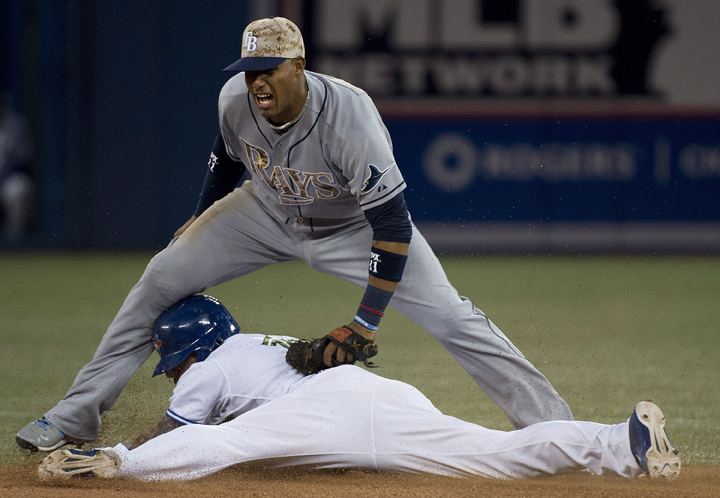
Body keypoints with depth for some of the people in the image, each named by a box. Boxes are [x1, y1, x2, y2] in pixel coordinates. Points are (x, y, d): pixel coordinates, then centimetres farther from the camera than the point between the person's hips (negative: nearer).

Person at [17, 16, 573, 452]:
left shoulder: (349, 117, -39)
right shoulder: (235, 99, -24)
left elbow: (392, 224, -35)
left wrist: (365, 321, -36)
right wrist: (203, 218, 16)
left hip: (355, 225, -4)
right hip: (268, 211, 4)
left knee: (451, 316, -16)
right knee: (161, 278, -4)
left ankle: (551, 421, -7)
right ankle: (75, 417, 5)